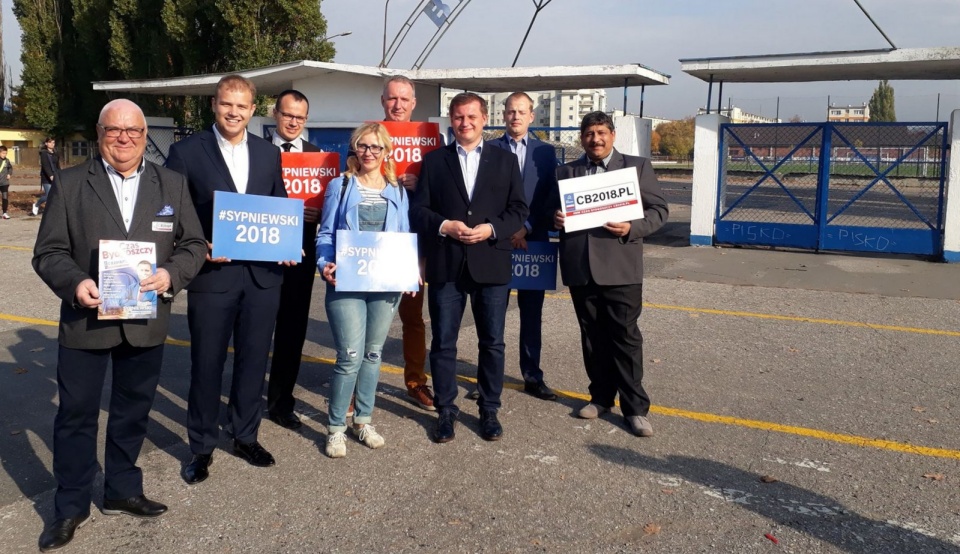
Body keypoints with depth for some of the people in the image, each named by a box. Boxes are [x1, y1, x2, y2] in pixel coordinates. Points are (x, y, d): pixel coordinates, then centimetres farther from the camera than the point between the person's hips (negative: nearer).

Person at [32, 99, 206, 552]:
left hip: (146, 321, 2)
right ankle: (71, 506, 23)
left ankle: (122, 491, 33)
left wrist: (171, 274, -16)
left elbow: (194, 243, 3)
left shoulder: (172, 184, 5)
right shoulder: (70, 184, 0)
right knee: (76, 414, 7)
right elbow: (48, 251, -2)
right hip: (86, 320, -1)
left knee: (133, 411, 15)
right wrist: (74, 283, -21)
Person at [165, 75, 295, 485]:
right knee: (206, 364, 7)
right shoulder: (187, 151, -3)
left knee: (254, 360, 13)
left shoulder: (269, 153, 9)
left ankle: (246, 436, 31)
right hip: (212, 275, -3)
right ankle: (202, 447, 24)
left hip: (263, 275, 3)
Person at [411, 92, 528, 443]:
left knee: (492, 342, 8)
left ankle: (489, 410, 22)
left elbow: (519, 209, 4)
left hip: (491, 265, 0)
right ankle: (446, 411, 19)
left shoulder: (505, 160, 9)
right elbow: (419, 209, 4)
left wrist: (491, 229, -12)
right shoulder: (433, 160, 8)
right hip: (445, 266, 0)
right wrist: (444, 226, -14)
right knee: (443, 343, 5)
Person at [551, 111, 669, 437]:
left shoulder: (637, 166, 6)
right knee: (592, 336, 12)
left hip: (620, 267, -3)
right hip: (580, 268, 3)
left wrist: (632, 228, -16)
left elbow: (659, 209, 2)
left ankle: (635, 407, 7)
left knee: (625, 337, -1)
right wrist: (555, 219, -7)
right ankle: (601, 396, 25)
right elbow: (553, 210, 17)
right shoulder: (566, 172, 14)